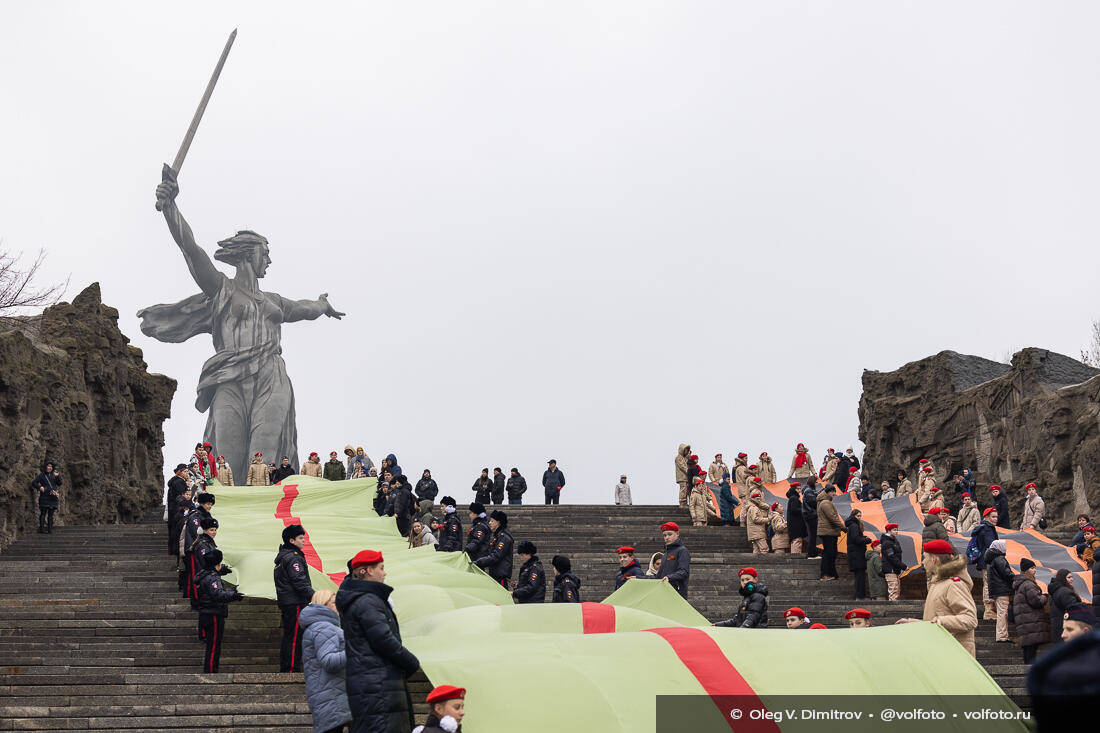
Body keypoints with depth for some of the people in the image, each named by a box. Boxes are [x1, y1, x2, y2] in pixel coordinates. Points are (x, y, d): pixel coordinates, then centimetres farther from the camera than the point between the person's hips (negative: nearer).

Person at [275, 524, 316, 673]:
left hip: (285, 602, 11)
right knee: (295, 636, -9)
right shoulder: (293, 558, -15)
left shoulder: (282, 556, 18)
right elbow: (299, 582, -21)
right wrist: (313, 596, -19)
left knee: (288, 636, 14)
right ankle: (292, 668, -10)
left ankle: (284, 668, 19)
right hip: (295, 603, -11)